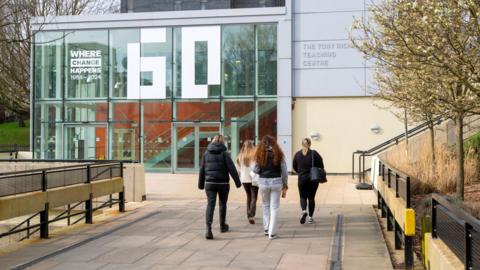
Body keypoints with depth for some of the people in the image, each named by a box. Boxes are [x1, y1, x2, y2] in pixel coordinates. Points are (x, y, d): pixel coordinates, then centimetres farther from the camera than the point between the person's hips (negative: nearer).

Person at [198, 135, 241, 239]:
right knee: (222, 204, 16)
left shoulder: (206, 153, 4)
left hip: (209, 183, 2)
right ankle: (223, 226, 31)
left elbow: (202, 170, 8)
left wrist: (201, 184, 16)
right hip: (223, 183, -1)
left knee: (210, 204, -3)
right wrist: (238, 182, -4)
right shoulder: (224, 153, -6)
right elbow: (232, 169, -10)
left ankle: (208, 228, -19)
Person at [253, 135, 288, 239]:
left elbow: (256, 170, -4)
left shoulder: (260, 154, -3)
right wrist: (285, 184, 8)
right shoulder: (278, 154, -2)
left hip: (263, 182, 1)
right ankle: (272, 233, 4)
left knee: (266, 205, 20)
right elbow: (284, 171, -1)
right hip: (276, 181, -1)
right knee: (274, 207, 4)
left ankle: (266, 229, 22)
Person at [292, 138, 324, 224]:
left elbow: (294, 167, 7)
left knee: (303, 197, 11)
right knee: (311, 198, 11)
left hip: (302, 179, 0)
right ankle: (310, 217, 13)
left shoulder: (297, 154, -1)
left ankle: (304, 211, -16)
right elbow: (321, 166, -6)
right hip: (313, 179, 0)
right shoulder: (314, 154, -8)